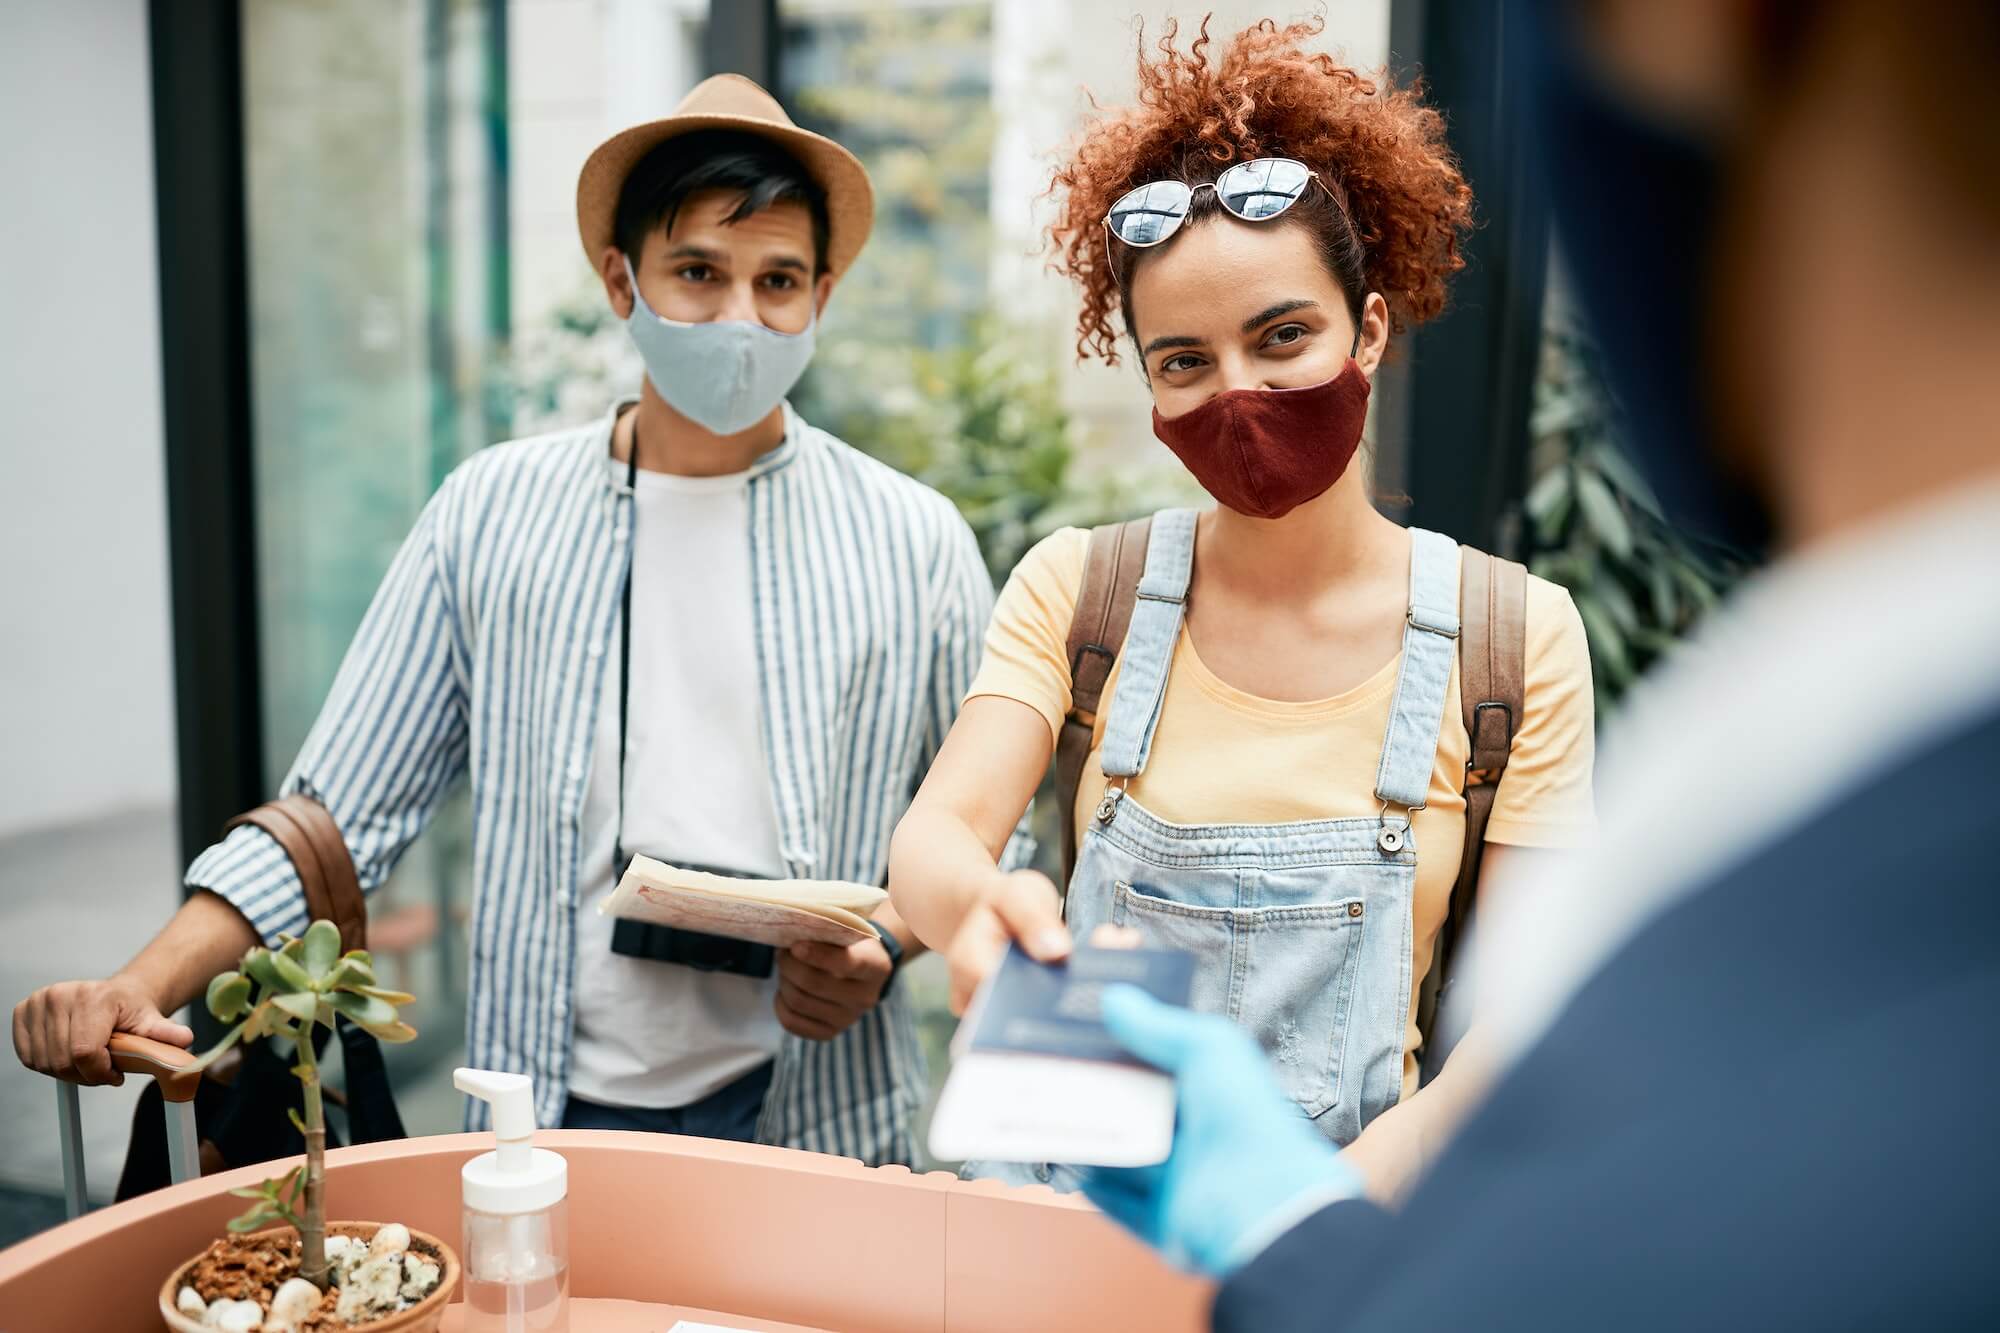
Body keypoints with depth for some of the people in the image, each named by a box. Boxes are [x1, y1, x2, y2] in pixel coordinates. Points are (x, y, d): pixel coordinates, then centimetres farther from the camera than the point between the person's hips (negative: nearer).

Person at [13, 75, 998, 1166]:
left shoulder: (913, 543, 1)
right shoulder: (492, 514, 3)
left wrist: (887, 942, -11)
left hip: (817, 1124, 0)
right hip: (551, 1119, 1)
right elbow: (332, 820, 4)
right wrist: (142, 986, -8)